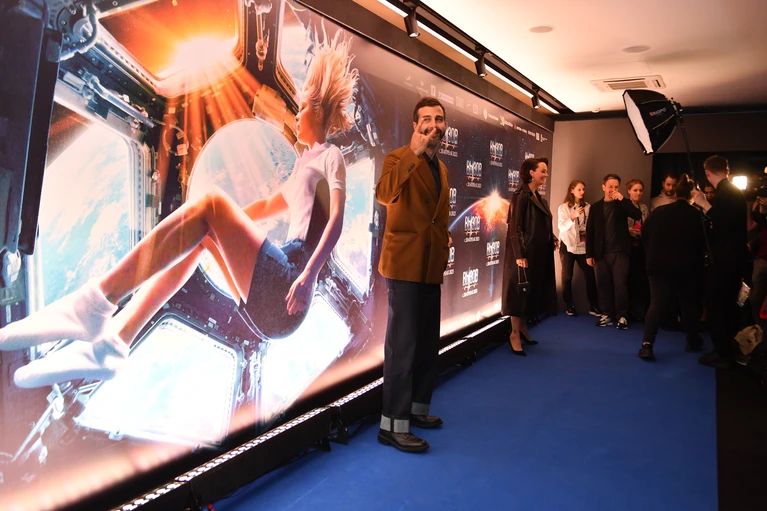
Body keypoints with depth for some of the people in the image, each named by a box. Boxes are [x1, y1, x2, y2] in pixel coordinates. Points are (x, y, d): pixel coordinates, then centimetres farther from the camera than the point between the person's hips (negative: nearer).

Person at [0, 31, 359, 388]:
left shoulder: (330, 156, 5)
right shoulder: (304, 167, 30)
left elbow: (336, 220, -14)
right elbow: (265, 207, 42)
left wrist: (309, 274, -28)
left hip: (284, 299, -8)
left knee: (210, 204, -15)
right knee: (201, 232, 7)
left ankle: (97, 302, -20)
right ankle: (109, 343, -6)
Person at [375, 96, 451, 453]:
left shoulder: (441, 168, 17)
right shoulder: (399, 158, -8)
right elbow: (384, 194, -29)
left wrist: (445, 238, 10)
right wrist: (414, 152, -34)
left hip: (432, 267, 8)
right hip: (405, 264, -8)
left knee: (428, 342, 15)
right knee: (402, 344, -7)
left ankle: (416, 407, 30)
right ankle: (393, 424, 1)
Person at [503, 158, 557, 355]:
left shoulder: (539, 198, 14)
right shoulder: (521, 195, -12)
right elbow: (515, 227, -17)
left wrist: (553, 239, 4)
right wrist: (519, 255, -22)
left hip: (539, 253, 9)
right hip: (525, 253, -9)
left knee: (533, 290, 13)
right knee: (521, 291, -2)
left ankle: (523, 328, 25)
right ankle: (515, 334, 6)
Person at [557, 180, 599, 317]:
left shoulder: (588, 207, 6)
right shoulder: (563, 207, -3)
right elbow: (561, 227, -13)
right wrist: (572, 217, -27)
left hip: (583, 246, 2)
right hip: (568, 246, -2)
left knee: (590, 274, -4)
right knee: (567, 276, 4)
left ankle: (593, 306, 3)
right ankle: (569, 305, 14)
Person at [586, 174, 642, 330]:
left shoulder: (622, 204, 5)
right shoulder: (596, 206, 8)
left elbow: (638, 216, -14)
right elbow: (590, 231, 6)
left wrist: (622, 199, -19)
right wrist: (589, 254, 2)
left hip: (620, 252, -2)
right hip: (602, 253, 2)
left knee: (620, 284, -4)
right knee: (603, 285, 4)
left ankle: (622, 316, 3)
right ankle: (607, 314, 13)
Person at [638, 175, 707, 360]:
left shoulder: (659, 211, 3)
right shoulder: (695, 214, -6)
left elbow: (645, 234, 8)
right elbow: (701, 242, -7)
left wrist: (652, 257, 18)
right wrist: (698, 263, 7)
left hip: (659, 265, 2)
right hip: (686, 266, -2)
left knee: (657, 303, -2)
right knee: (689, 303, 18)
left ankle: (647, 344, -19)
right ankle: (693, 340, 31)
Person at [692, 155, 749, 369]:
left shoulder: (724, 192, -16)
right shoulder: (733, 191, 13)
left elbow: (726, 223, -26)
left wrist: (705, 204, -21)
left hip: (726, 258, -10)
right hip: (735, 256, 10)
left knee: (715, 305, -8)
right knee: (728, 304, 17)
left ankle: (723, 354, -5)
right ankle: (732, 350, 25)